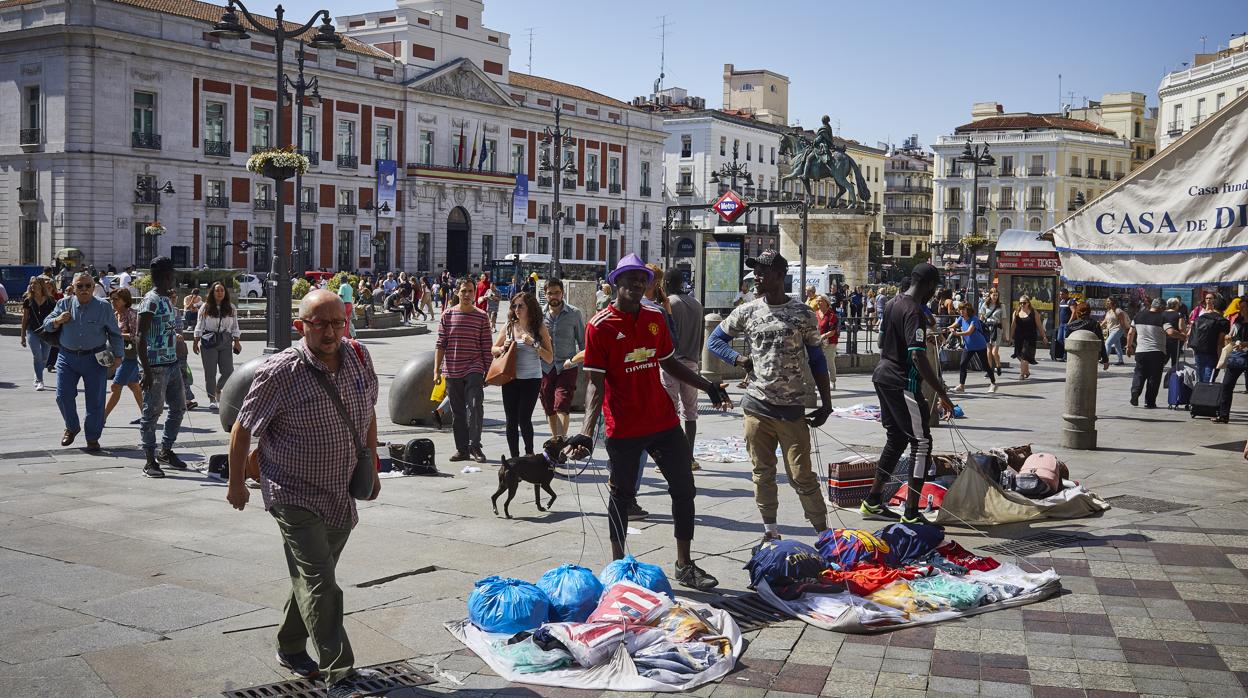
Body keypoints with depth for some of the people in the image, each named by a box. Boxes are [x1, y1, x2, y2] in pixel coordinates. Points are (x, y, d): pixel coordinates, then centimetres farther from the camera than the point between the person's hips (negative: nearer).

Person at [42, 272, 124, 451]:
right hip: (67, 357, 2)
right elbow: (46, 325, 9)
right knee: (63, 396, 1)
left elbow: (115, 333, 4)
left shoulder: (104, 307, -2)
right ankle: (72, 427, 27)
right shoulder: (64, 304, 2)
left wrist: (118, 355, -2)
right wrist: (57, 320, -12)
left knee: (95, 401, 2)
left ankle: (93, 438, 16)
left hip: (95, 359, -2)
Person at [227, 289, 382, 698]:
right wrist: (236, 484, 1)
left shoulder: (359, 357, -2)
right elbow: (243, 427, -7)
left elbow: (368, 412, 14)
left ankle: (290, 649, 38)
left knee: (312, 578, 19)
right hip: (296, 495, -6)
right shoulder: (280, 373, -18)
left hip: (342, 495, 6)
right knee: (320, 585, -10)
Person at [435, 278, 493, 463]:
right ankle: (461, 449, 17)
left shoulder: (481, 317, 2)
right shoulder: (447, 315, 4)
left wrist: (488, 371, 2)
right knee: (457, 412, 8)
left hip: (474, 370, -2)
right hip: (452, 371, 2)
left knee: (475, 406, -16)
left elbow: (487, 347, 4)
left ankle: (475, 446, -8)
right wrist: (436, 369, -1)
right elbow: (440, 344, 4)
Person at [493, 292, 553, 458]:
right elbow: (493, 349, 17)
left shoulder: (539, 327, -2)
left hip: (531, 379, -3)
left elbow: (550, 358, -4)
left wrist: (534, 344, -16)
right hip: (510, 379, 3)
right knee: (511, 420, 4)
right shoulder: (510, 326, 6)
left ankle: (529, 453, 14)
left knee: (524, 418, -9)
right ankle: (514, 457, 15)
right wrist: (503, 348, -4)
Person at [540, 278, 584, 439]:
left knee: (562, 406, -16)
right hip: (545, 367, 3)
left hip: (567, 366, -3)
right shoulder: (539, 314, 5)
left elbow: (583, 342, 4)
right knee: (549, 409, 11)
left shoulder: (574, 314, 0)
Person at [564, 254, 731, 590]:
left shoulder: (655, 318, 7)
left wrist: (709, 386, 17)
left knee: (684, 489, 7)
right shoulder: (599, 326, -10)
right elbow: (596, 384, -13)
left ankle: (684, 565, 20)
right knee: (621, 496, 8)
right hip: (623, 429, -5)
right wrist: (586, 432, -23)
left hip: (663, 421, 5)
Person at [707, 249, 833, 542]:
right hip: (757, 406, 3)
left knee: (802, 476, -3)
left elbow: (817, 360, 5)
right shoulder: (747, 312, 4)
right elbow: (715, 340, 16)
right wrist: (739, 360, -2)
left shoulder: (803, 314, -1)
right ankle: (770, 531, 21)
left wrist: (826, 404, 1)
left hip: (792, 409, -2)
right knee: (762, 473, 9)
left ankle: (824, 532, 9)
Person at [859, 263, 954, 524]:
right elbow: (918, 357, -26)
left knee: (896, 438, 18)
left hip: (883, 377, 10)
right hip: (903, 383, -9)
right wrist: (942, 394, -24)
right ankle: (911, 514, -3)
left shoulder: (892, 303, 9)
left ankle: (873, 502, 22)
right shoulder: (914, 312, -20)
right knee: (922, 443, -3)